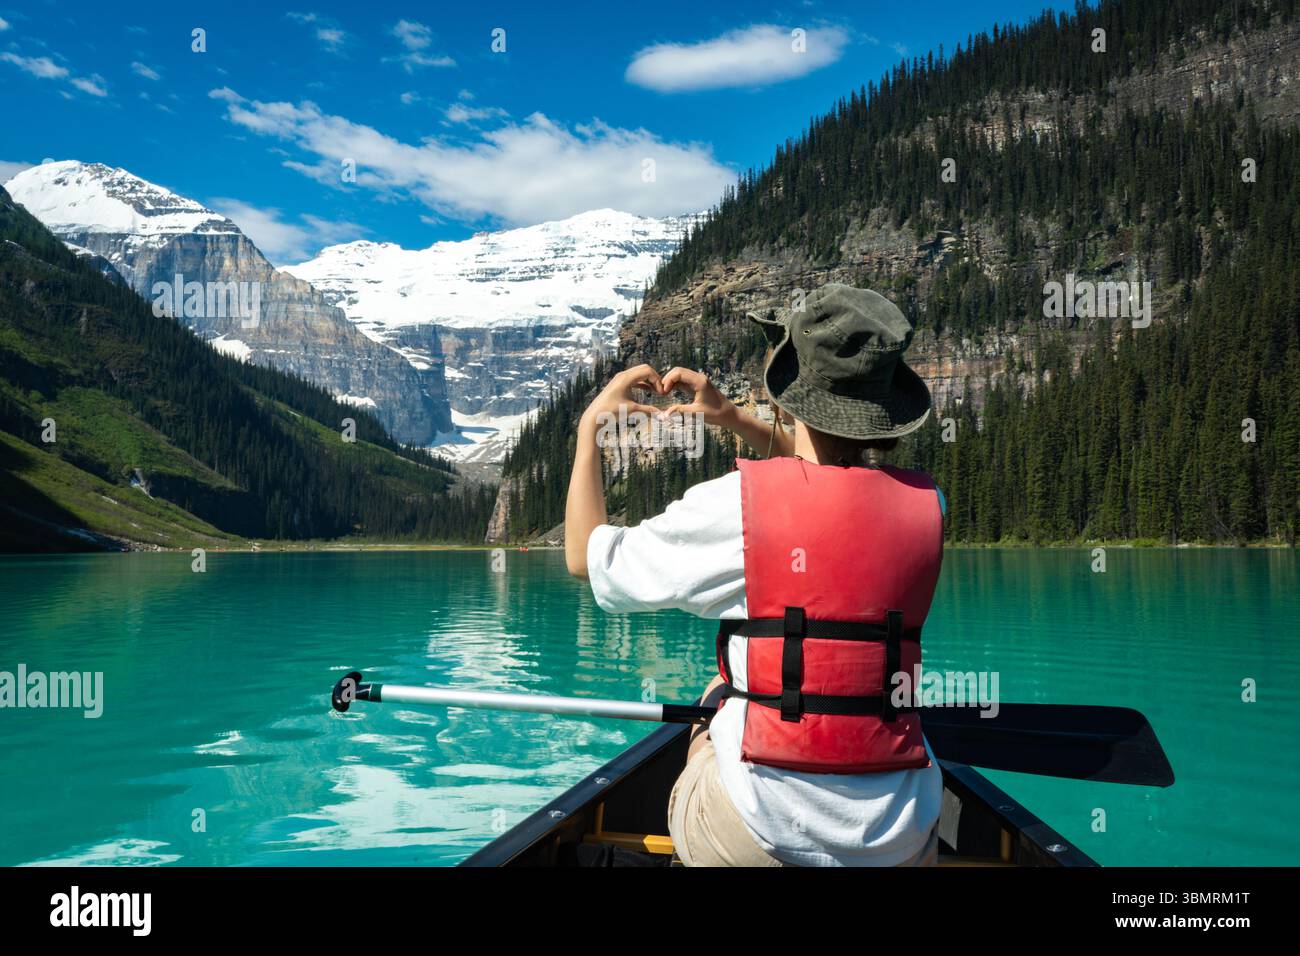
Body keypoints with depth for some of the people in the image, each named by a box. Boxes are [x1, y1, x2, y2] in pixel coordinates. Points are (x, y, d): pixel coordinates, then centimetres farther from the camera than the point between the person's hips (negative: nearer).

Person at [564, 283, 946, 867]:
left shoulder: (738, 504, -16)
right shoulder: (926, 506, -2)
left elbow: (587, 557, 1)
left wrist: (589, 426, 11)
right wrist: (732, 419, 19)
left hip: (763, 835, -3)